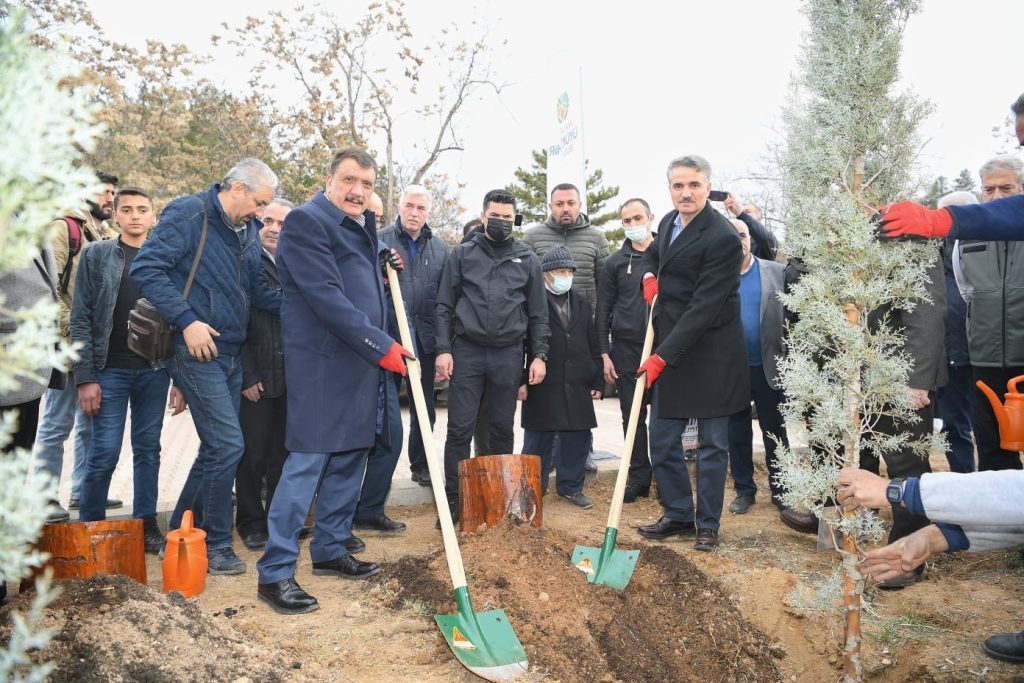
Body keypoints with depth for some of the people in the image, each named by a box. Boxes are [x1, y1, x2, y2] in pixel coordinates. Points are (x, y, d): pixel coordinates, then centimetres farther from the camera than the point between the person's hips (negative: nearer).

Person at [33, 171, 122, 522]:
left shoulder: (107, 235, 17)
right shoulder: (65, 227, -5)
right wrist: (67, 327, -16)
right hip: (71, 344, -8)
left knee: (91, 421, 13)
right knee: (58, 422, -5)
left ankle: (83, 490, 22)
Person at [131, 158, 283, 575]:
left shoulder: (248, 232, 13)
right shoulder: (189, 213, -11)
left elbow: (259, 291, 12)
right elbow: (146, 269, -18)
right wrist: (187, 320, -23)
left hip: (230, 353, 9)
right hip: (197, 349, -8)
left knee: (217, 449, 13)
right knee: (227, 445, -10)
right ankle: (215, 545, 6)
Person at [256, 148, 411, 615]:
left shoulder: (363, 226, 16)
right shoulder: (306, 221, -11)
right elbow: (327, 298, -19)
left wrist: (386, 267, 11)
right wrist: (382, 347, -19)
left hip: (363, 364, 9)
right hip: (322, 363, -9)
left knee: (350, 460, 14)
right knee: (307, 462, -7)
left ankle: (330, 550, 28)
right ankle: (274, 573, 1)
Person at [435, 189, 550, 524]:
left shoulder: (527, 259, 9)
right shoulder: (462, 254, 6)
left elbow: (538, 313, 9)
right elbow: (445, 306, 4)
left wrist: (539, 355, 1)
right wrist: (443, 349, -5)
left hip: (509, 355, 1)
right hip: (467, 351, -1)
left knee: (503, 428, 9)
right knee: (460, 429, -1)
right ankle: (453, 499, 8)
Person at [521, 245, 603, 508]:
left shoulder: (582, 305, 14)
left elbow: (593, 346, 15)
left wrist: (597, 381, 10)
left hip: (577, 386, 5)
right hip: (543, 385, -5)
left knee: (577, 438, 8)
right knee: (538, 440, 5)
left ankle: (571, 486, 22)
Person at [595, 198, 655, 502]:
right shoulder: (615, 263, 7)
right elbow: (603, 311, 7)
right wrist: (605, 354, 1)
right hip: (626, 349, 1)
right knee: (632, 416, 5)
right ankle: (639, 477, 16)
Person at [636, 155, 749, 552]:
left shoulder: (722, 238, -19)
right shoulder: (668, 222, 7)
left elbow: (704, 306, -23)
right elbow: (653, 253, 30)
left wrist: (663, 355, -24)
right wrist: (649, 276, 6)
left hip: (709, 353, -7)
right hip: (669, 349, 8)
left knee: (712, 444, 6)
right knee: (662, 439, 11)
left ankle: (708, 525, 19)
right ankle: (678, 515, 26)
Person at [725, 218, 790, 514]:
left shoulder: (776, 271, 1)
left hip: (768, 366, 0)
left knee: (775, 431, 9)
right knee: (737, 432, 10)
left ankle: (780, 489, 22)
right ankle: (744, 490, 23)